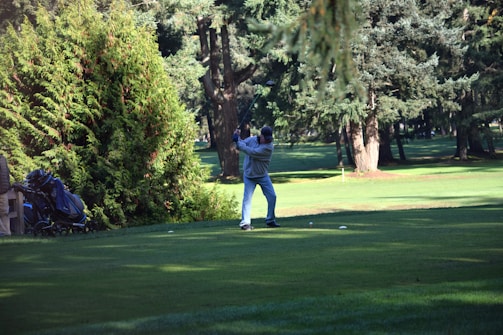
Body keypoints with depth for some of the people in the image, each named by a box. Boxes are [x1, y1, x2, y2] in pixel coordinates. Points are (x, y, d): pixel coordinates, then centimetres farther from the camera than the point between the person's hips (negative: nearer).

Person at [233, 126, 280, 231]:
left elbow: (251, 152, -31)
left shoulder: (269, 147, -22)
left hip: (263, 175, -1)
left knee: (272, 196, -1)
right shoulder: (252, 139, -9)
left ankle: (270, 220, 15)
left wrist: (237, 141, -26)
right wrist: (237, 138, -18)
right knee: (247, 198, -9)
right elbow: (239, 147, 4)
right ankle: (245, 223, -8)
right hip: (249, 175, 1)